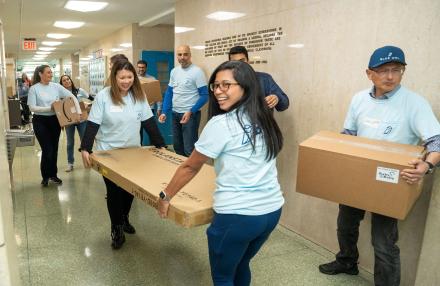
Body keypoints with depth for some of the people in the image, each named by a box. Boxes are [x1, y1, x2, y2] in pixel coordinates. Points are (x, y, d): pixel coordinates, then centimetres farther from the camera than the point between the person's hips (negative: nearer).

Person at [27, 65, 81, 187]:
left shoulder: (56, 86, 1)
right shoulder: (34, 89, -7)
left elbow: (72, 96, 2)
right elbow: (32, 107, -12)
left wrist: (78, 111, -7)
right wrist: (49, 108, -20)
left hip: (55, 120, 4)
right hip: (40, 121, -4)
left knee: (54, 149, 11)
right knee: (47, 150, -4)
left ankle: (53, 174, 27)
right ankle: (45, 176, 17)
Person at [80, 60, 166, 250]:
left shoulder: (139, 95, -3)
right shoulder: (103, 96, -12)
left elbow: (149, 122, 0)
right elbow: (92, 125, -13)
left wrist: (160, 145, -3)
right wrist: (85, 149, -22)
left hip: (133, 151, 3)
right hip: (108, 153, -3)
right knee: (114, 192, 5)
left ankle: (124, 218, 40)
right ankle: (116, 229, 22)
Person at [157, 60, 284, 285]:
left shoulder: (220, 123, -15)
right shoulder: (264, 120, 5)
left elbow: (190, 167, -7)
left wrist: (165, 196, 7)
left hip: (237, 215, -7)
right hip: (272, 210, 7)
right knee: (240, 265, 29)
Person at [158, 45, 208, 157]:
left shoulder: (197, 72, -12)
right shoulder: (174, 71, 8)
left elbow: (204, 95, -14)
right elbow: (169, 92, 13)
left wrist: (191, 112, -22)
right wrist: (164, 112, 3)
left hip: (190, 114, -7)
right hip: (175, 113, 7)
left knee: (189, 149, -7)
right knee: (177, 146, 17)